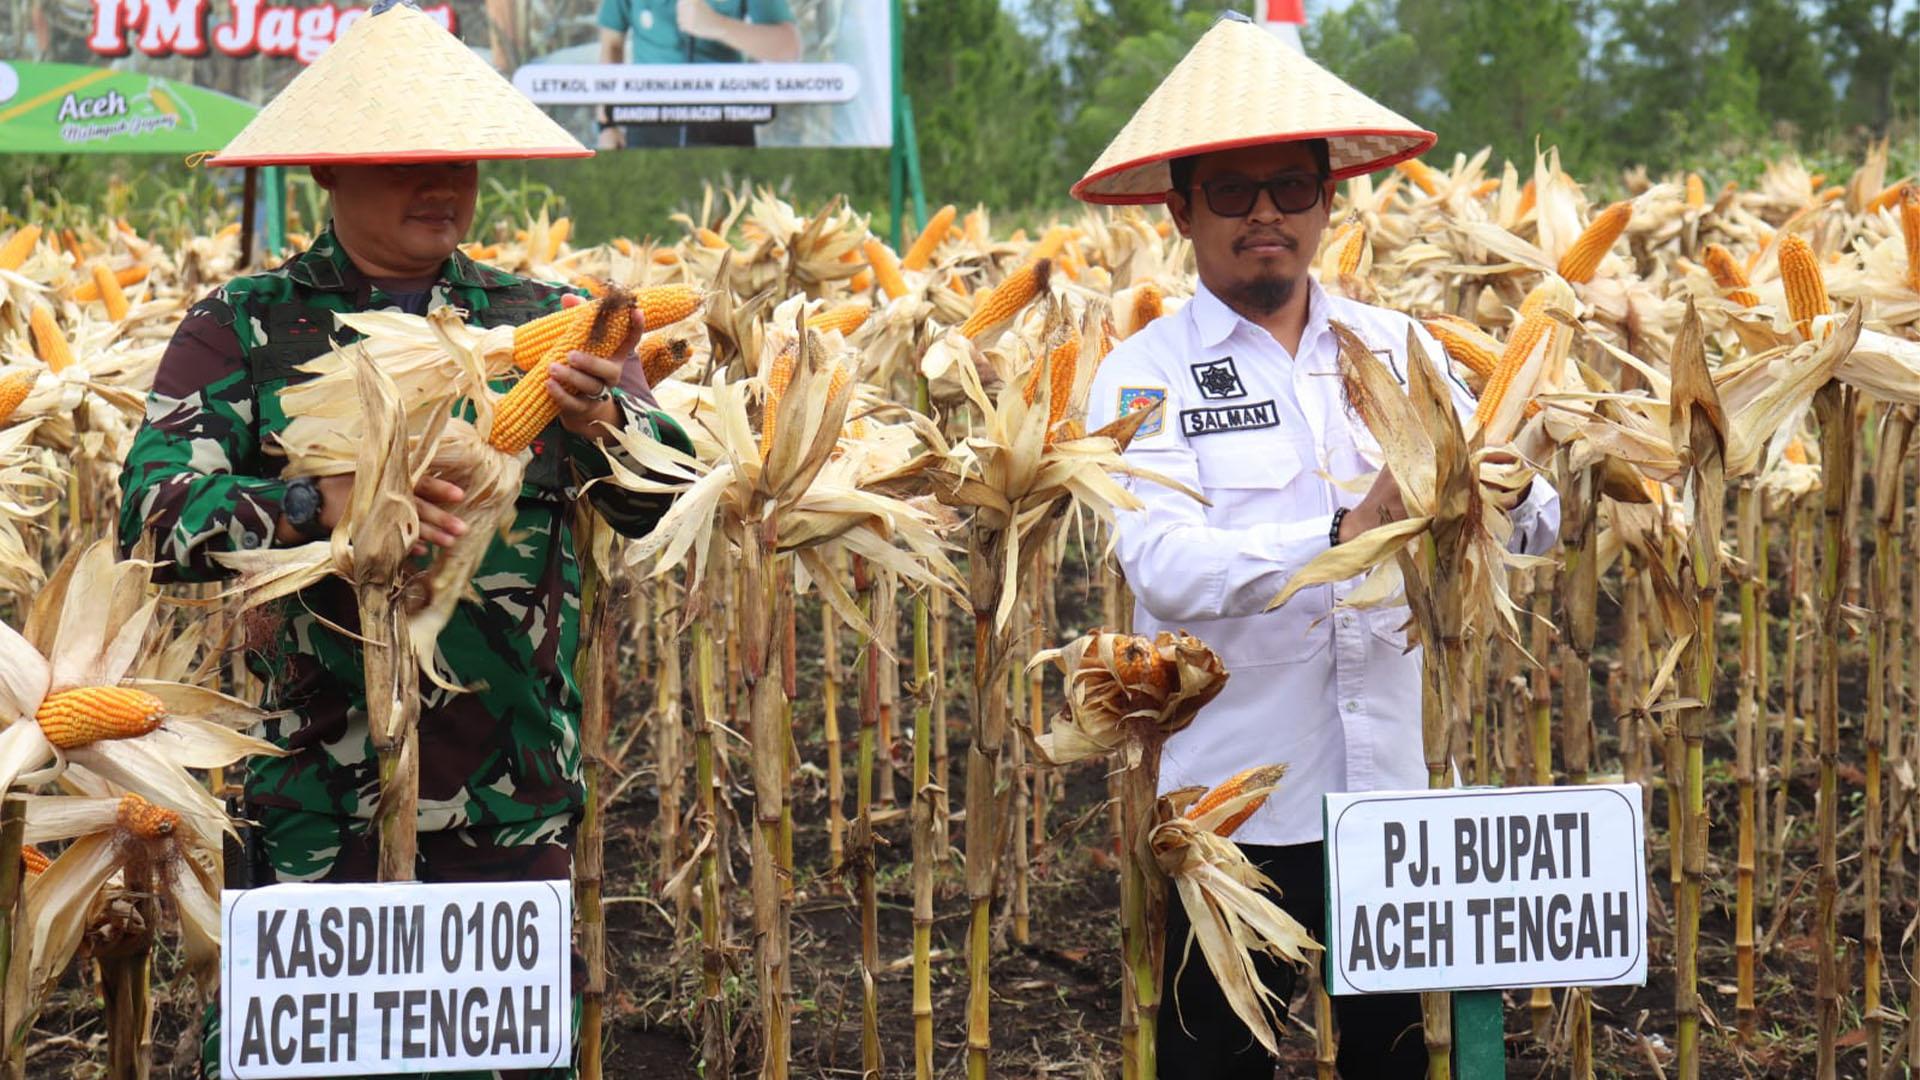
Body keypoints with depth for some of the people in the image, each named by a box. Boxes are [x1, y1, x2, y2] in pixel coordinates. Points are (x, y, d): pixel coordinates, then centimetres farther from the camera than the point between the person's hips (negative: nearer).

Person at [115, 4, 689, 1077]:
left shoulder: (543, 322, 8)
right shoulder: (247, 328, 1)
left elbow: (668, 499, 1)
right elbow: (155, 512, -11)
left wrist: (603, 419, -21)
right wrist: (326, 505, -28)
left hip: (511, 797, 2)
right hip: (316, 802, -2)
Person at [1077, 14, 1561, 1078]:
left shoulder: (1397, 348, 7)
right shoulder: (1146, 375, -4)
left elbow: (1534, 521, 2)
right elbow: (1167, 567, -19)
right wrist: (1345, 534, -31)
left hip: (1389, 790, 3)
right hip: (1228, 804, -3)